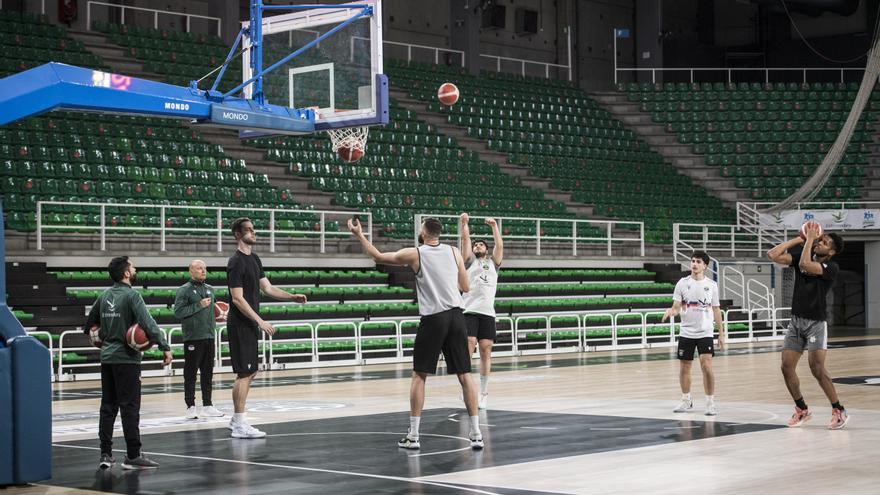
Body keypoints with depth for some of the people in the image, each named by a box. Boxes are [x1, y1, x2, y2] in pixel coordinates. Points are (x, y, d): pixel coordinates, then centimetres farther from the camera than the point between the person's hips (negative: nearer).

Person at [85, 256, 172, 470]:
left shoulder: (104, 296, 10)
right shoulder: (131, 295, -11)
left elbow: (90, 324, 17)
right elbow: (148, 323, -22)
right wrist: (164, 347, -23)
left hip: (107, 357, 7)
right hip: (126, 358, -7)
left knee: (108, 406, 10)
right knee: (129, 407, -4)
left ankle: (105, 455, 10)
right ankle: (133, 456, -3)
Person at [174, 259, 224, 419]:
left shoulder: (210, 289, 15)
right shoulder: (184, 290, -5)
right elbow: (178, 312, -14)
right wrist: (199, 305, -17)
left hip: (209, 337, 7)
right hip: (193, 338, -6)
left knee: (207, 373, 10)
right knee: (191, 373, -2)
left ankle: (207, 406, 16)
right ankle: (191, 407, 2)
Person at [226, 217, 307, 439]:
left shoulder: (254, 259, 13)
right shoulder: (236, 262, -15)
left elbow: (268, 288, 16)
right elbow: (238, 299, -19)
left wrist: (292, 297, 3)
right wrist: (260, 321, -21)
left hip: (250, 324, 9)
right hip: (240, 324, -9)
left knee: (251, 372, 13)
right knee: (244, 373, -8)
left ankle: (237, 419, 22)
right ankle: (239, 425, -3)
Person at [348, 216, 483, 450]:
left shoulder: (414, 254, -1)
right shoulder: (454, 252, 6)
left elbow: (378, 257, 10)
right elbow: (465, 287, 12)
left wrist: (359, 235, 21)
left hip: (432, 319, -2)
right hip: (455, 315, 3)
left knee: (419, 376, 7)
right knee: (464, 375, 5)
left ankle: (413, 435, 5)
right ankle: (476, 433, 2)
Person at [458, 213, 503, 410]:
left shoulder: (493, 263, 20)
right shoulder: (469, 262, 16)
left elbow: (499, 245, 10)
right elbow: (465, 240, 7)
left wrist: (494, 226, 8)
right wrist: (463, 223, 1)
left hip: (488, 313, 2)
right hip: (470, 311, -2)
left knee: (486, 352, 0)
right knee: (467, 350, -11)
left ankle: (484, 393, 5)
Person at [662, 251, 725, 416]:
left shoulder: (711, 285, 1)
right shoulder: (682, 283, 0)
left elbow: (716, 311, 7)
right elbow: (676, 307, -1)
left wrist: (721, 334, 4)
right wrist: (670, 312, -25)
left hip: (705, 333, -1)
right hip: (686, 333, 1)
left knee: (706, 366, -13)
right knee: (684, 368, 8)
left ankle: (710, 402, -5)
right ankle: (686, 400, 25)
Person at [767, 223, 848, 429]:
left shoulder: (831, 268, -12)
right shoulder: (801, 256, 5)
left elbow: (805, 264, -29)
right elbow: (773, 255, -2)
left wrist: (809, 239, -17)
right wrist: (799, 239, -2)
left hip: (816, 322, -6)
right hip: (796, 320, 6)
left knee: (817, 369, -14)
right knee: (787, 367, 3)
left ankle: (839, 411, -2)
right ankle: (802, 410, 19)